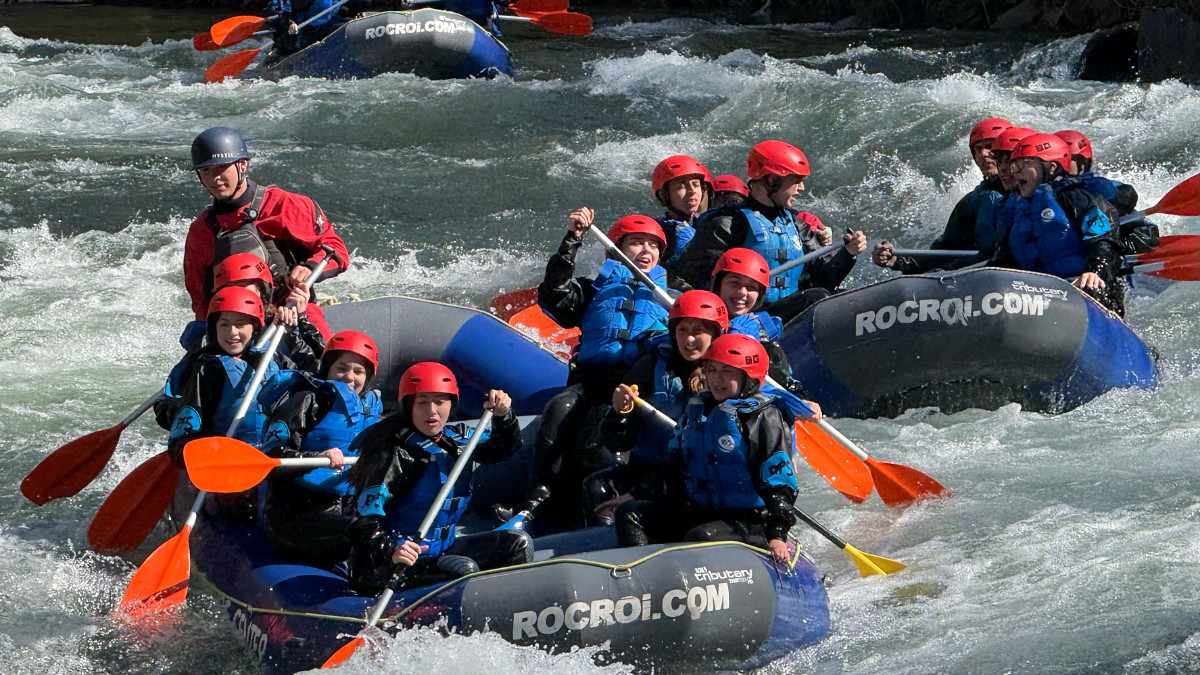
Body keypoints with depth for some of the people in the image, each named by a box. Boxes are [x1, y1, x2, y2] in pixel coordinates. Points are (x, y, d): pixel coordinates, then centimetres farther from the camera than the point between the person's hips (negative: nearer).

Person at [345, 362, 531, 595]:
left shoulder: (456, 438, 6)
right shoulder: (393, 452, -16)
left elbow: (501, 449, 22)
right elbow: (366, 524, -23)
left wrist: (503, 417, -1)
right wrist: (391, 550, -44)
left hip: (442, 548, 8)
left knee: (518, 543, 5)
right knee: (464, 569, -32)